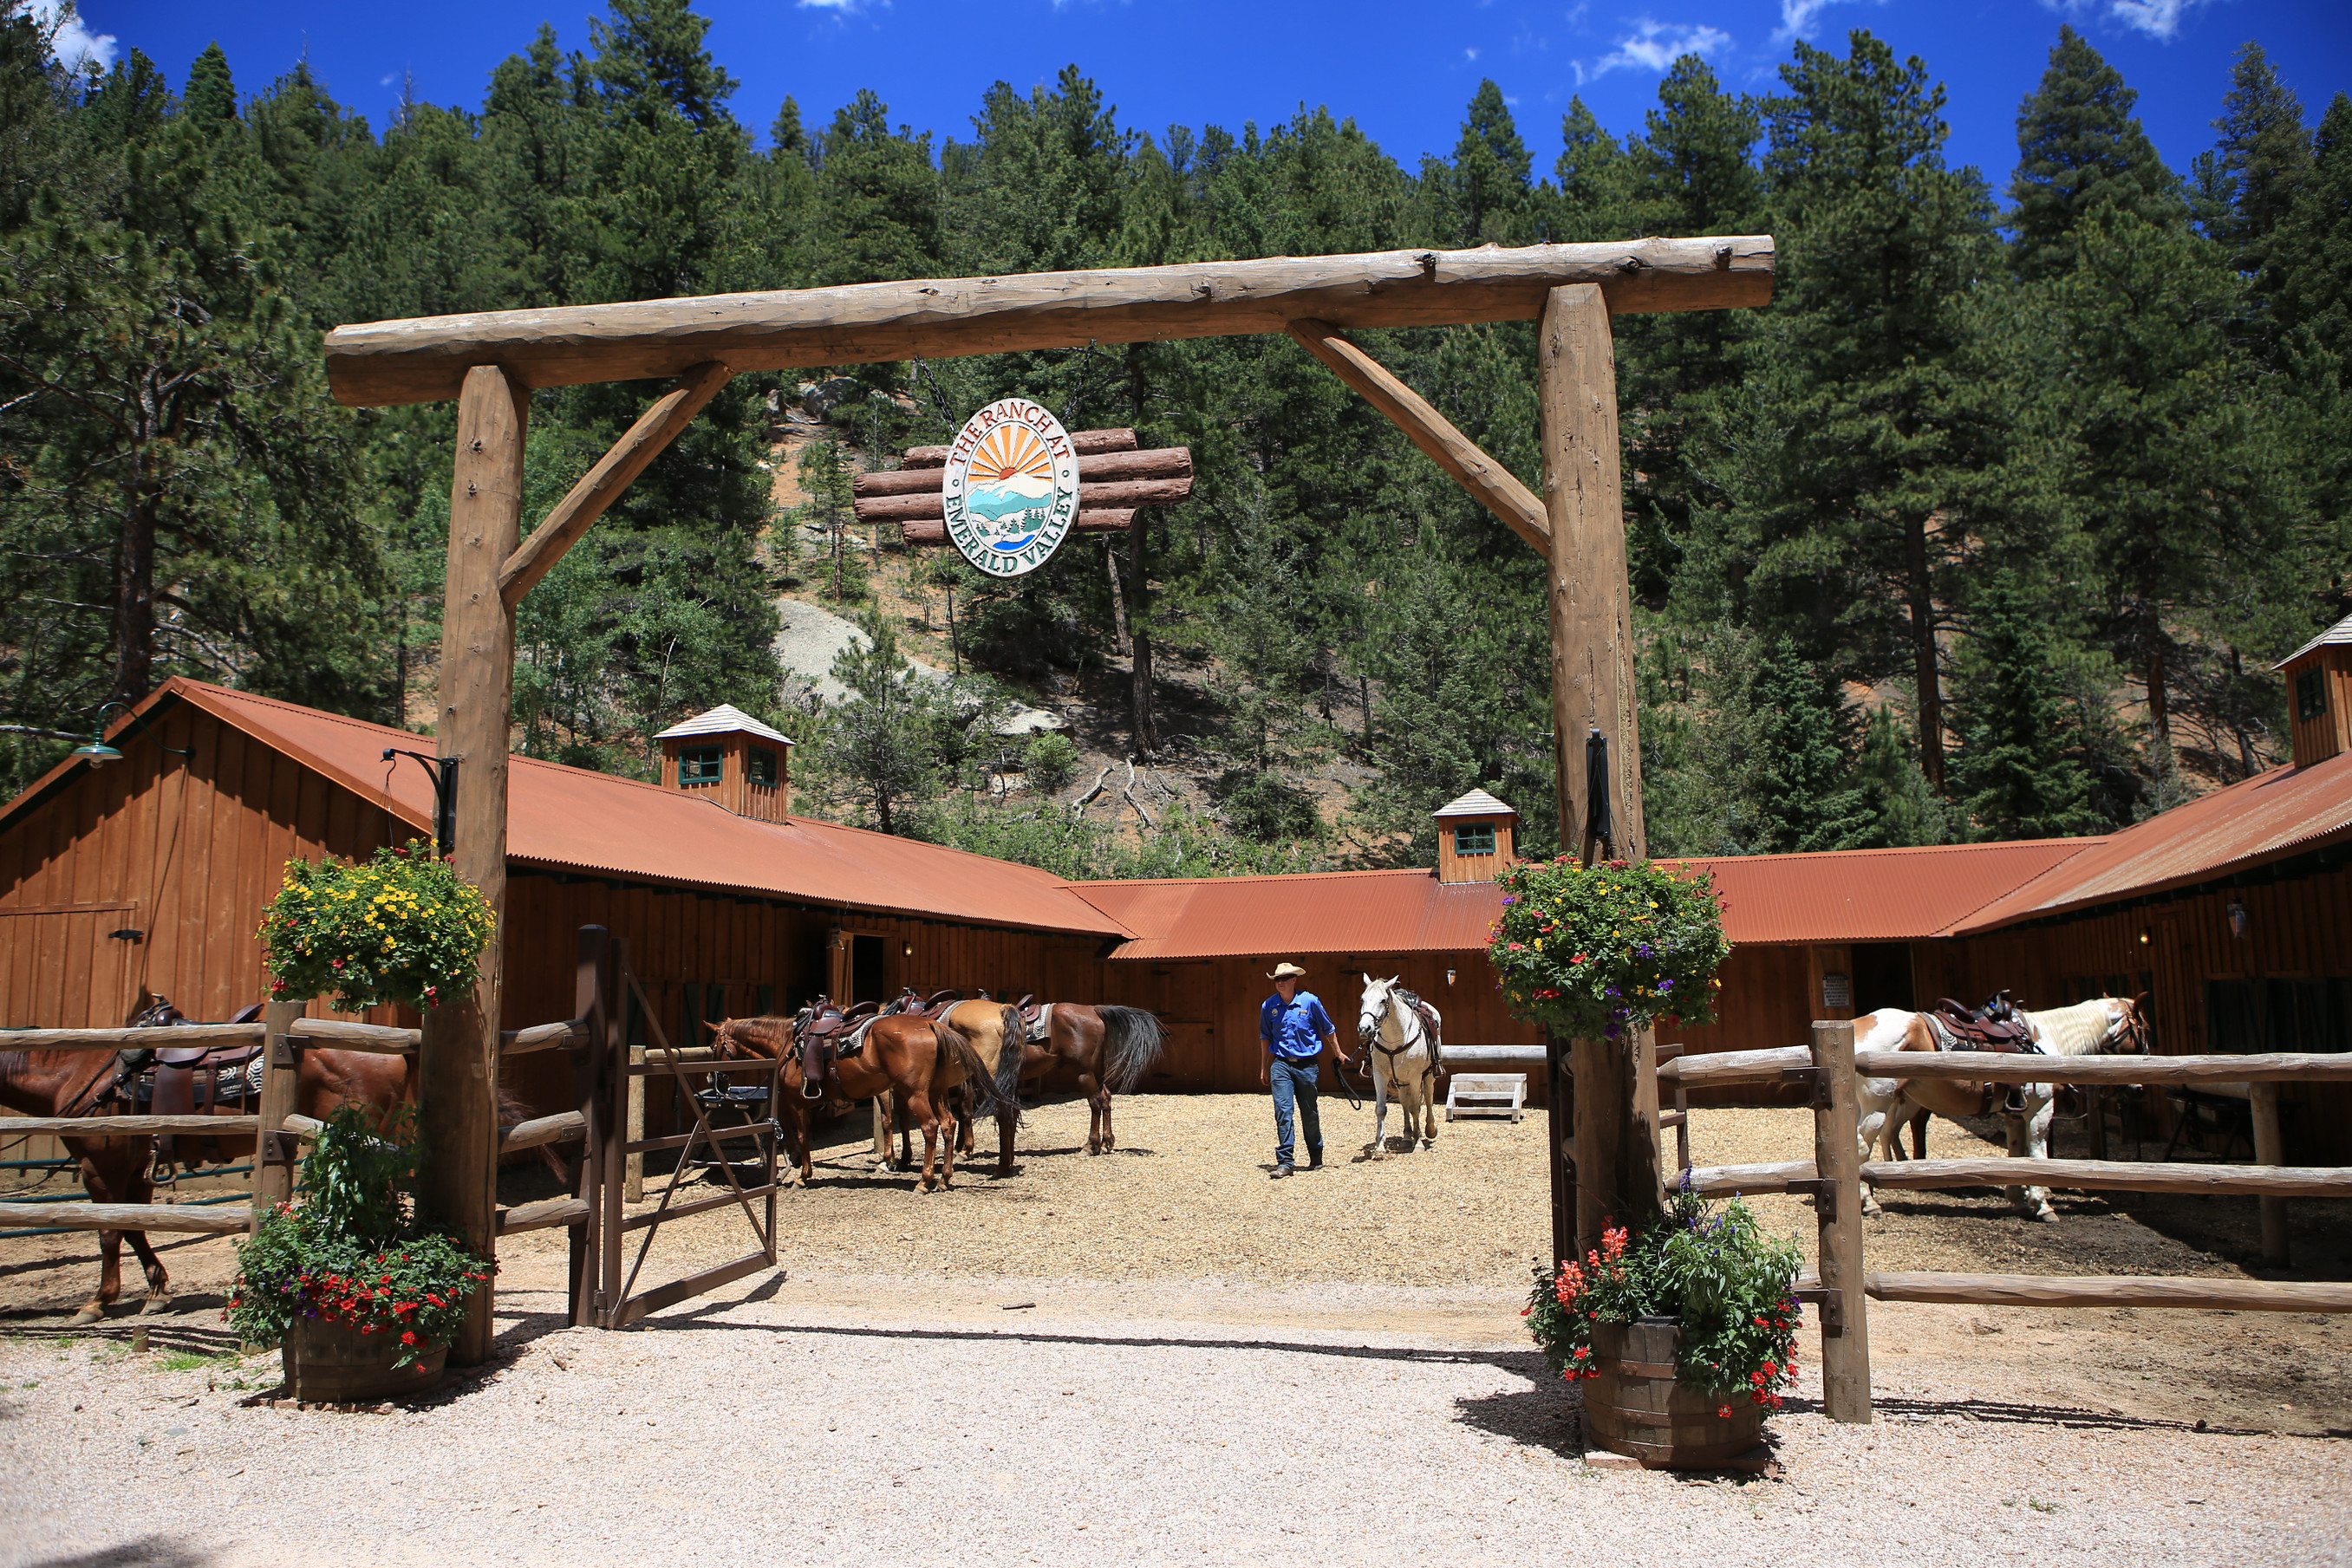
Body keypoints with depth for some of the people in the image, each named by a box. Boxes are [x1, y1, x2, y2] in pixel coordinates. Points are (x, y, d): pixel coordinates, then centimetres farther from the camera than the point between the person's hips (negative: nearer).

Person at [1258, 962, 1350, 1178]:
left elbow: (1328, 1030, 9)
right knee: (1283, 1111, -10)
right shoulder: (1268, 1006, 1)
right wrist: (1264, 1067, 16)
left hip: (1307, 1065, -1)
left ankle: (1316, 1158, 28)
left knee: (1309, 1113, 11)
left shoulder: (1310, 1001, -4)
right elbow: (1265, 1037, 14)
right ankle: (1285, 1161, -7)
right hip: (1281, 1065, 1)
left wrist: (1338, 1054, 16)